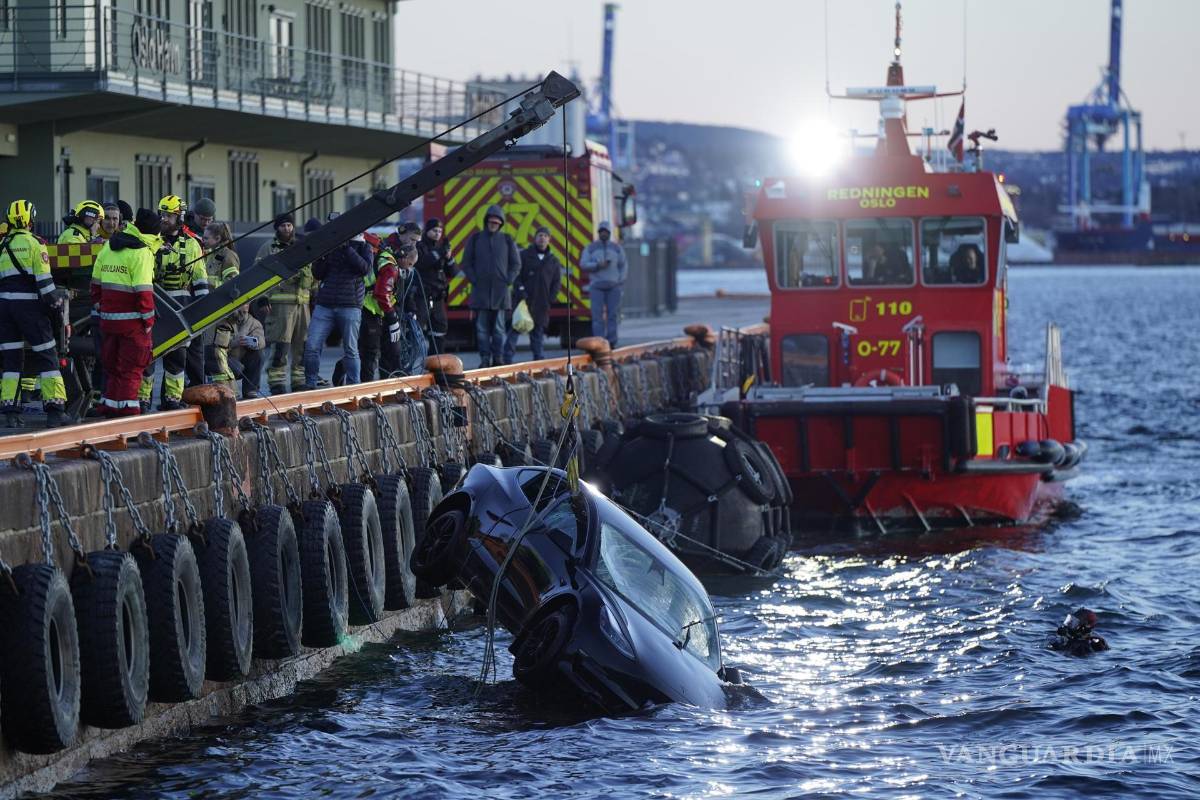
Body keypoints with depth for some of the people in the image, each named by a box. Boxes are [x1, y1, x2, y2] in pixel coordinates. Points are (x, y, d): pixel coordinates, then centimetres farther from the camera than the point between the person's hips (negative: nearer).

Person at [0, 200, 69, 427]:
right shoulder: (33, 243, -7)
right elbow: (44, 280, -11)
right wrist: (55, 301, -2)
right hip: (29, 305, -5)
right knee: (46, 356, 0)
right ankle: (54, 410, -3)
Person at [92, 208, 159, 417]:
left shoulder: (108, 247, 12)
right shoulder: (141, 252, -12)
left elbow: (97, 281, 15)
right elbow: (143, 290, -15)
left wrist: (99, 307, 21)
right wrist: (148, 319, -10)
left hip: (108, 317, 7)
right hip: (132, 320, -7)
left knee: (111, 363, 15)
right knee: (131, 367, -1)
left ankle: (107, 405, 18)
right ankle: (127, 407, -3)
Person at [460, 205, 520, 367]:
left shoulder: (507, 240, 8)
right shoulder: (475, 239, 7)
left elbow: (516, 264, 12)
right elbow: (466, 263, 8)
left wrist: (508, 281, 0)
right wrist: (474, 280, -3)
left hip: (501, 291, 0)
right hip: (480, 291, 0)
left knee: (499, 328, 1)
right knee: (482, 327, -1)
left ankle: (498, 358, 4)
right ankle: (485, 358, 1)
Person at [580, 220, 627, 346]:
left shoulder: (617, 248, 12)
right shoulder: (591, 248, 8)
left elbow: (623, 266, 12)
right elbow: (583, 264, 0)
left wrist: (621, 281, -2)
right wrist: (598, 266, -14)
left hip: (613, 286, 1)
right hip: (597, 285, -1)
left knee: (613, 314, -4)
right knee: (597, 314, -8)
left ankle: (611, 341, -2)